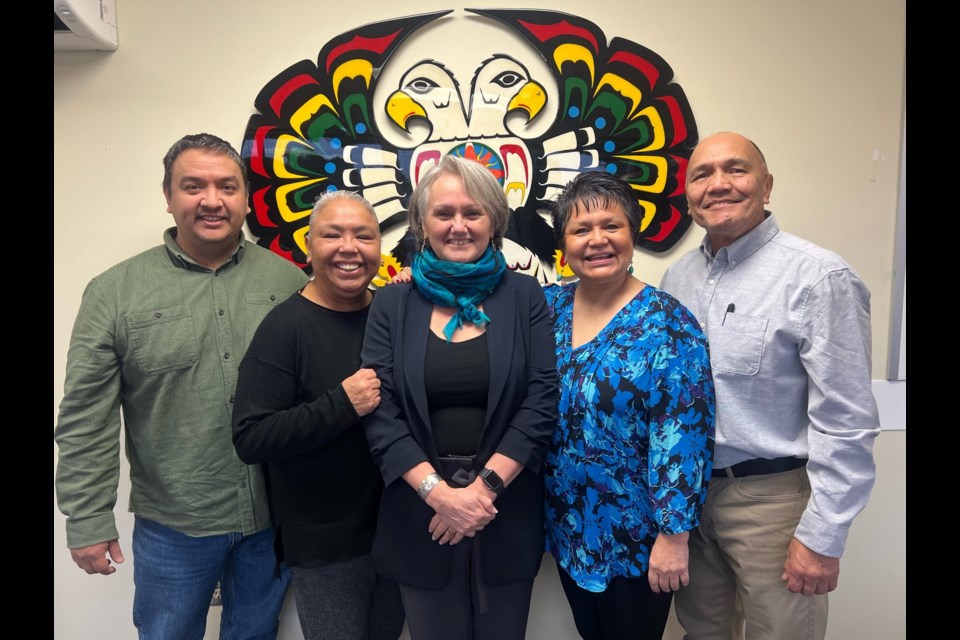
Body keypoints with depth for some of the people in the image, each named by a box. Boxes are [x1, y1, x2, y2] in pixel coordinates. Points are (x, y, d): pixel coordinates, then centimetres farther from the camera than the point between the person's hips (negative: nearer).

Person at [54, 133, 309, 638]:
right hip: (173, 525, -1)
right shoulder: (115, 292, -6)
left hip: (276, 515, 1)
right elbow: (86, 421, -5)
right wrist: (88, 520, -4)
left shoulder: (287, 280, -2)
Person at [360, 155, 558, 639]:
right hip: (420, 512, 0)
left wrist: (485, 486, -15)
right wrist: (438, 491, -16)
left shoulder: (525, 297, -1)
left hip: (507, 512, 0)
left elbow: (542, 402, -7)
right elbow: (379, 412, -6)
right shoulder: (393, 304, 0)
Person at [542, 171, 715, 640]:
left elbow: (683, 438, -18)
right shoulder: (548, 306, -2)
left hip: (636, 536, -5)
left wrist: (674, 536, -18)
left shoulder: (667, 323, -17)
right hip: (567, 529, 5)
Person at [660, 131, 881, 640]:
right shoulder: (677, 277, 4)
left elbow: (846, 421, -14)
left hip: (771, 497, -5)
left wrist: (822, 537, -13)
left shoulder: (817, 275, -15)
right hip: (687, 491, 6)